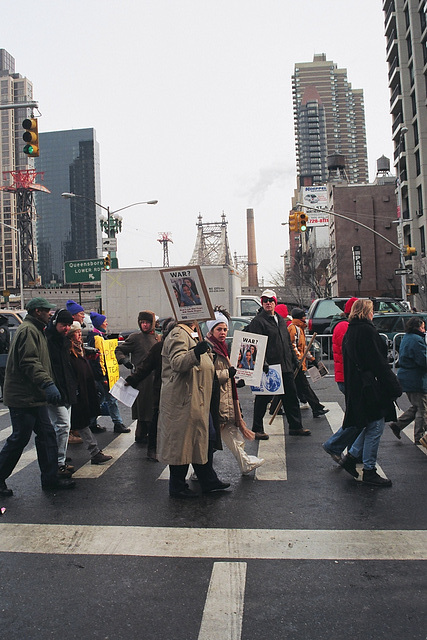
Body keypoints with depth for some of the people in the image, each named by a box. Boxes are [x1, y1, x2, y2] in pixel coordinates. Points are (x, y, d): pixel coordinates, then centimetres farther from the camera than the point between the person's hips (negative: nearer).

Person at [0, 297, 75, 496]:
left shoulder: (35, 330, 20)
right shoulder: (28, 330, -14)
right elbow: (29, 362, -25)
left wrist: (47, 386, 23)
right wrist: (47, 383, -31)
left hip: (34, 397, 10)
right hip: (23, 397, -10)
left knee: (46, 435, 10)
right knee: (20, 438, -2)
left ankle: (50, 478, 16)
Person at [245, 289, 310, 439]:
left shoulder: (281, 320, 17)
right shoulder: (257, 321, -7)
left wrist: (294, 359, 20)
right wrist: (262, 363, -26)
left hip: (285, 366, 7)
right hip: (268, 368, -7)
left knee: (291, 396, 13)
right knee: (263, 399, 2)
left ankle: (296, 426, 26)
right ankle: (257, 430, 14)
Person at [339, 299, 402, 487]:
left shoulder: (349, 332, 12)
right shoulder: (367, 331, -15)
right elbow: (379, 362, -17)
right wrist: (394, 387, -13)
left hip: (354, 386, 9)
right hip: (371, 386, -9)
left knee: (368, 424, 18)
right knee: (375, 426, 0)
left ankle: (351, 457, 20)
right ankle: (369, 471, 7)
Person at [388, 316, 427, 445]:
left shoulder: (406, 338, 13)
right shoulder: (417, 340, -18)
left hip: (405, 378, 10)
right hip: (416, 380, -10)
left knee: (415, 406, 20)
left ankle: (397, 425, 15)